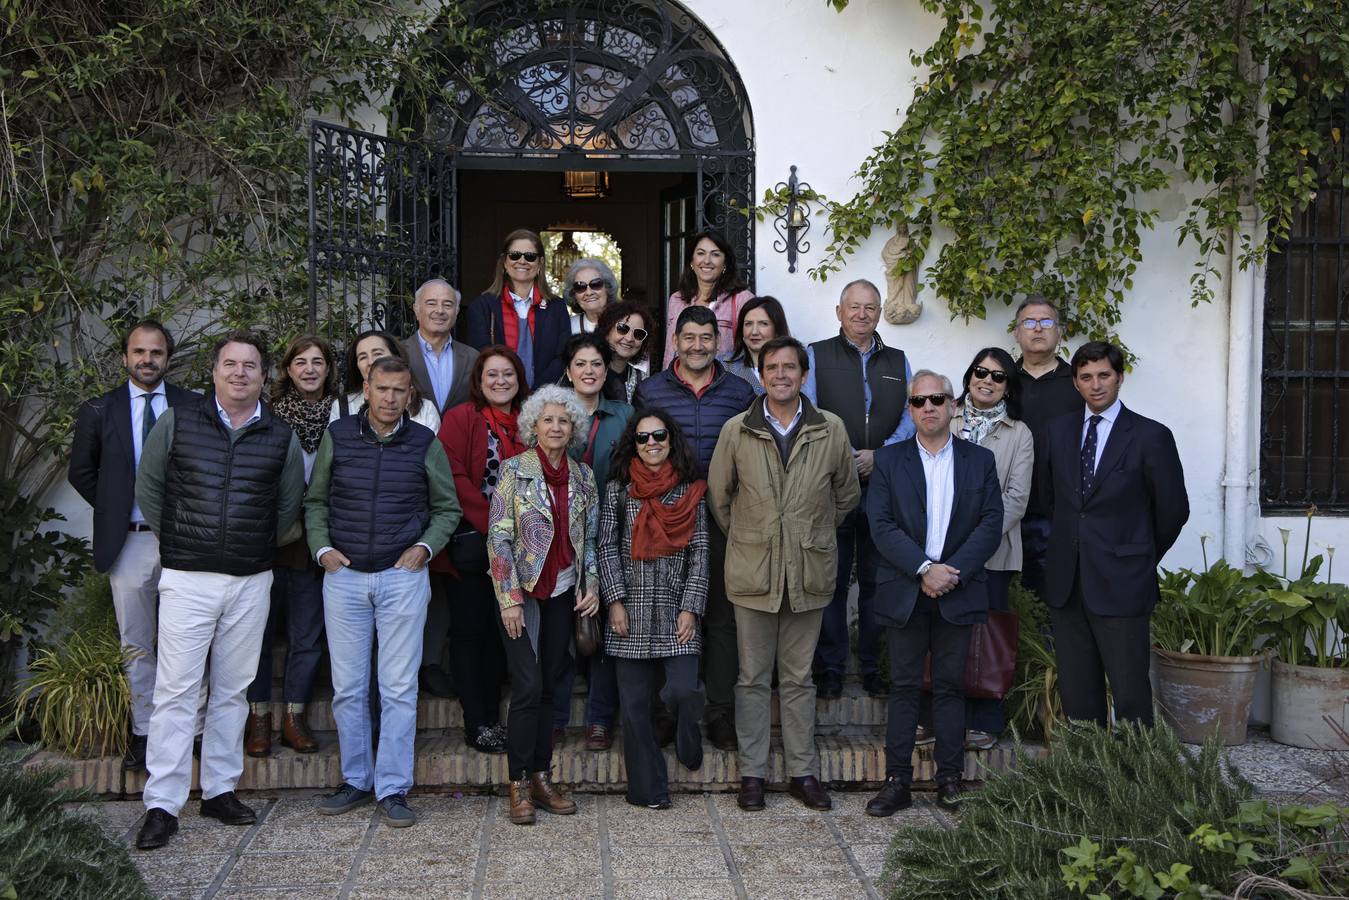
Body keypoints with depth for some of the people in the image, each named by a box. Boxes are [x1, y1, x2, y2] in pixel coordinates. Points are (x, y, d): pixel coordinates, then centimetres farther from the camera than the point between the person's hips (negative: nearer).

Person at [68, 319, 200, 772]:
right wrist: (114, 510, 5)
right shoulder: (99, 411, 4)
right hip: (128, 542, 1)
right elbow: (81, 471, 12)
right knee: (136, 646, 8)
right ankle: (144, 732, 17)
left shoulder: (194, 407, 1)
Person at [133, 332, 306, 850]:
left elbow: (289, 503, 17)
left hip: (251, 581, 2)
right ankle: (162, 805, 2)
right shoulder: (177, 422, 1)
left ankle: (220, 790, 20)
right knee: (176, 691, -3)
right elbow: (147, 486, 9)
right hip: (187, 577, -2)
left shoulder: (280, 437, 6)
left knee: (232, 691, 10)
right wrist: (174, 539, 8)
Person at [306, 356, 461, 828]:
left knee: (399, 687, -1)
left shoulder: (425, 443, 2)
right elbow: (315, 502, 13)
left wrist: (425, 546, -4)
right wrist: (322, 548, -1)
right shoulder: (337, 436, 4)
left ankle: (393, 788, 7)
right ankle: (355, 779, 21)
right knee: (347, 686, 7)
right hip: (344, 576, 1)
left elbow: (447, 508, 11)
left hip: (403, 577, -1)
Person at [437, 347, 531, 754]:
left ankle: (493, 716, 20)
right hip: (471, 543, -5)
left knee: (501, 631, 10)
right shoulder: (461, 419, -4)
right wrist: (491, 523, -17)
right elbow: (453, 476, -13)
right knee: (470, 630, 0)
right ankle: (476, 724, 6)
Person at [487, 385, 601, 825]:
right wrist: (510, 598, -13)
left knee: (548, 686, 7)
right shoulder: (515, 470, -6)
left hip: (562, 592, 4)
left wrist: (592, 585, 2)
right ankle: (519, 784, 1)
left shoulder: (582, 475, 7)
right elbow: (498, 536, -9)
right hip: (521, 591, -4)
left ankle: (541, 777, 15)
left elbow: (591, 536, 13)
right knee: (528, 685, -8)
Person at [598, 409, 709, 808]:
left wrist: (691, 608, -4)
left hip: (676, 607, 0)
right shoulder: (618, 488, 6)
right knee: (635, 703, 2)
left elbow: (699, 552, 3)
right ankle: (648, 788, 13)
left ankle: (687, 740, 20)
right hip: (631, 610, 0)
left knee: (683, 690, -13)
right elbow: (607, 547, 2)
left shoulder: (691, 490, 7)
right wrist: (615, 601, -7)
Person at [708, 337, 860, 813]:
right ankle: (752, 773, 16)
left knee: (799, 678, 11)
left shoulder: (832, 430, 0)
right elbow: (719, 495, 8)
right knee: (753, 678, 7)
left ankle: (804, 772, 20)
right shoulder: (736, 430, -2)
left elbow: (846, 494, 13)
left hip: (809, 573, 1)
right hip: (752, 572, -1)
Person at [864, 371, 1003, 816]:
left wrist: (952, 572, -13)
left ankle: (949, 780, 15)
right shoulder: (889, 459, 4)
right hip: (904, 592, 0)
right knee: (903, 687, 3)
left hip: (958, 591, 1)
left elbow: (991, 524, -1)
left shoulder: (980, 460, 7)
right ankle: (897, 782, 7)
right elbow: (881, 525, -5)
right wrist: (924, 569, -15)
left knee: (951, 686, 7)